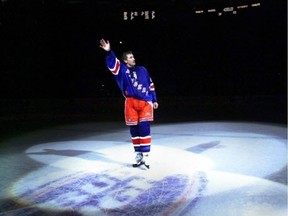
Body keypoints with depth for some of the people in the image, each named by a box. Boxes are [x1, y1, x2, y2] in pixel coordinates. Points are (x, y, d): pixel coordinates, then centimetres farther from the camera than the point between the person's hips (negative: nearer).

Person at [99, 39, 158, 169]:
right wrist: (109, 52, -27)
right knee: (134, 129, 4)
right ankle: (138, 155, 15)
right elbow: (112, 63, -10)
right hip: (131, 102, 0)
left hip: (145, 102, 0)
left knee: (144, 127, -10)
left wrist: (154, 100, 14)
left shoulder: (142, 70, 14)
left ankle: (146, 155, -7)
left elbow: (151, 85, 17)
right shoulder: (122, 70, 7)